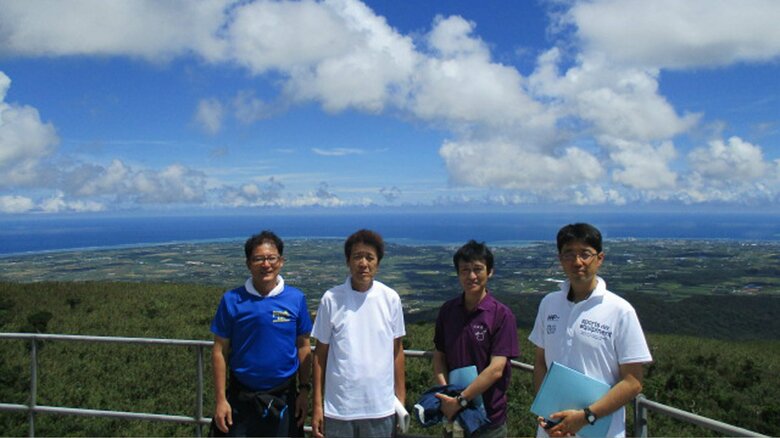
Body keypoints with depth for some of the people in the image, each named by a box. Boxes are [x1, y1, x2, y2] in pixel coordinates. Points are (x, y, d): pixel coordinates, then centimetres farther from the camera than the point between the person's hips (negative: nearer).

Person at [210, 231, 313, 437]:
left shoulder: (296, 298, -3)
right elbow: (220, 351, -2)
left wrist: (304, 390, 1)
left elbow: (303, 347, 3)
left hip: (283, 396, 1)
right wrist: (220, 399, -4)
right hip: (241, 397, -1)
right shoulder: (232, 300, -6)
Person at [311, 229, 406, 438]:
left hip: (381, 407, 1)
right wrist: (317, 404, 0)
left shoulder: (390, 299, -2)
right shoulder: (331, 299, -5)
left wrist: (401, 398, 6)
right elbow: (321, 353, 1)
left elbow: (396, 350, 5)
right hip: (338, 408, -1)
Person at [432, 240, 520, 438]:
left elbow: (496, 369, -16)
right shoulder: (447, 311, 0)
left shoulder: (502, 315, -12)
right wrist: (446, 394, -10)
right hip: (453, 414, 3)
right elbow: (439, 356, 5)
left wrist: (460, 401, -17)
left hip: (489, 417, -3)